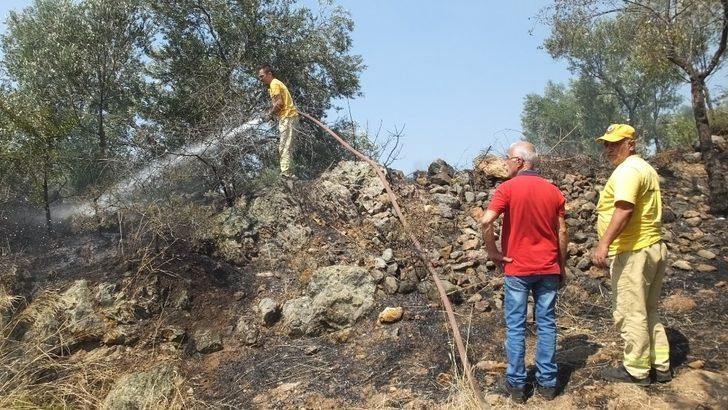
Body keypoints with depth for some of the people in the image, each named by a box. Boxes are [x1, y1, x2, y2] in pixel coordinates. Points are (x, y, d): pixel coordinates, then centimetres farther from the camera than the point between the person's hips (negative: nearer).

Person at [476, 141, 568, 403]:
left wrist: (493, 252, -8)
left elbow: (486, 222, -22)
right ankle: (547, 382, 18)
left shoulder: (508, 188, -10)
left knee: (516, 327, 6)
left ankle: (516, 383, 13)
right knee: (546, 324, 11)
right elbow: (562, 232, 5)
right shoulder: (553, 191, 3)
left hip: (517, 268, -4)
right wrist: (562, 267, 14)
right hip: (548, 268, 4)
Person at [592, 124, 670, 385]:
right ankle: (660, 365, 25)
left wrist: (604, 243, -35)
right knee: (647, 311, 18)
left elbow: (624, 209, -29)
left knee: (630, 313, -1)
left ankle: (636, 370, 9)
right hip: (653, 247, 11)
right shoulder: (645, 168, 18)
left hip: (633, 252, -11)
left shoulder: (627, 170, -15)